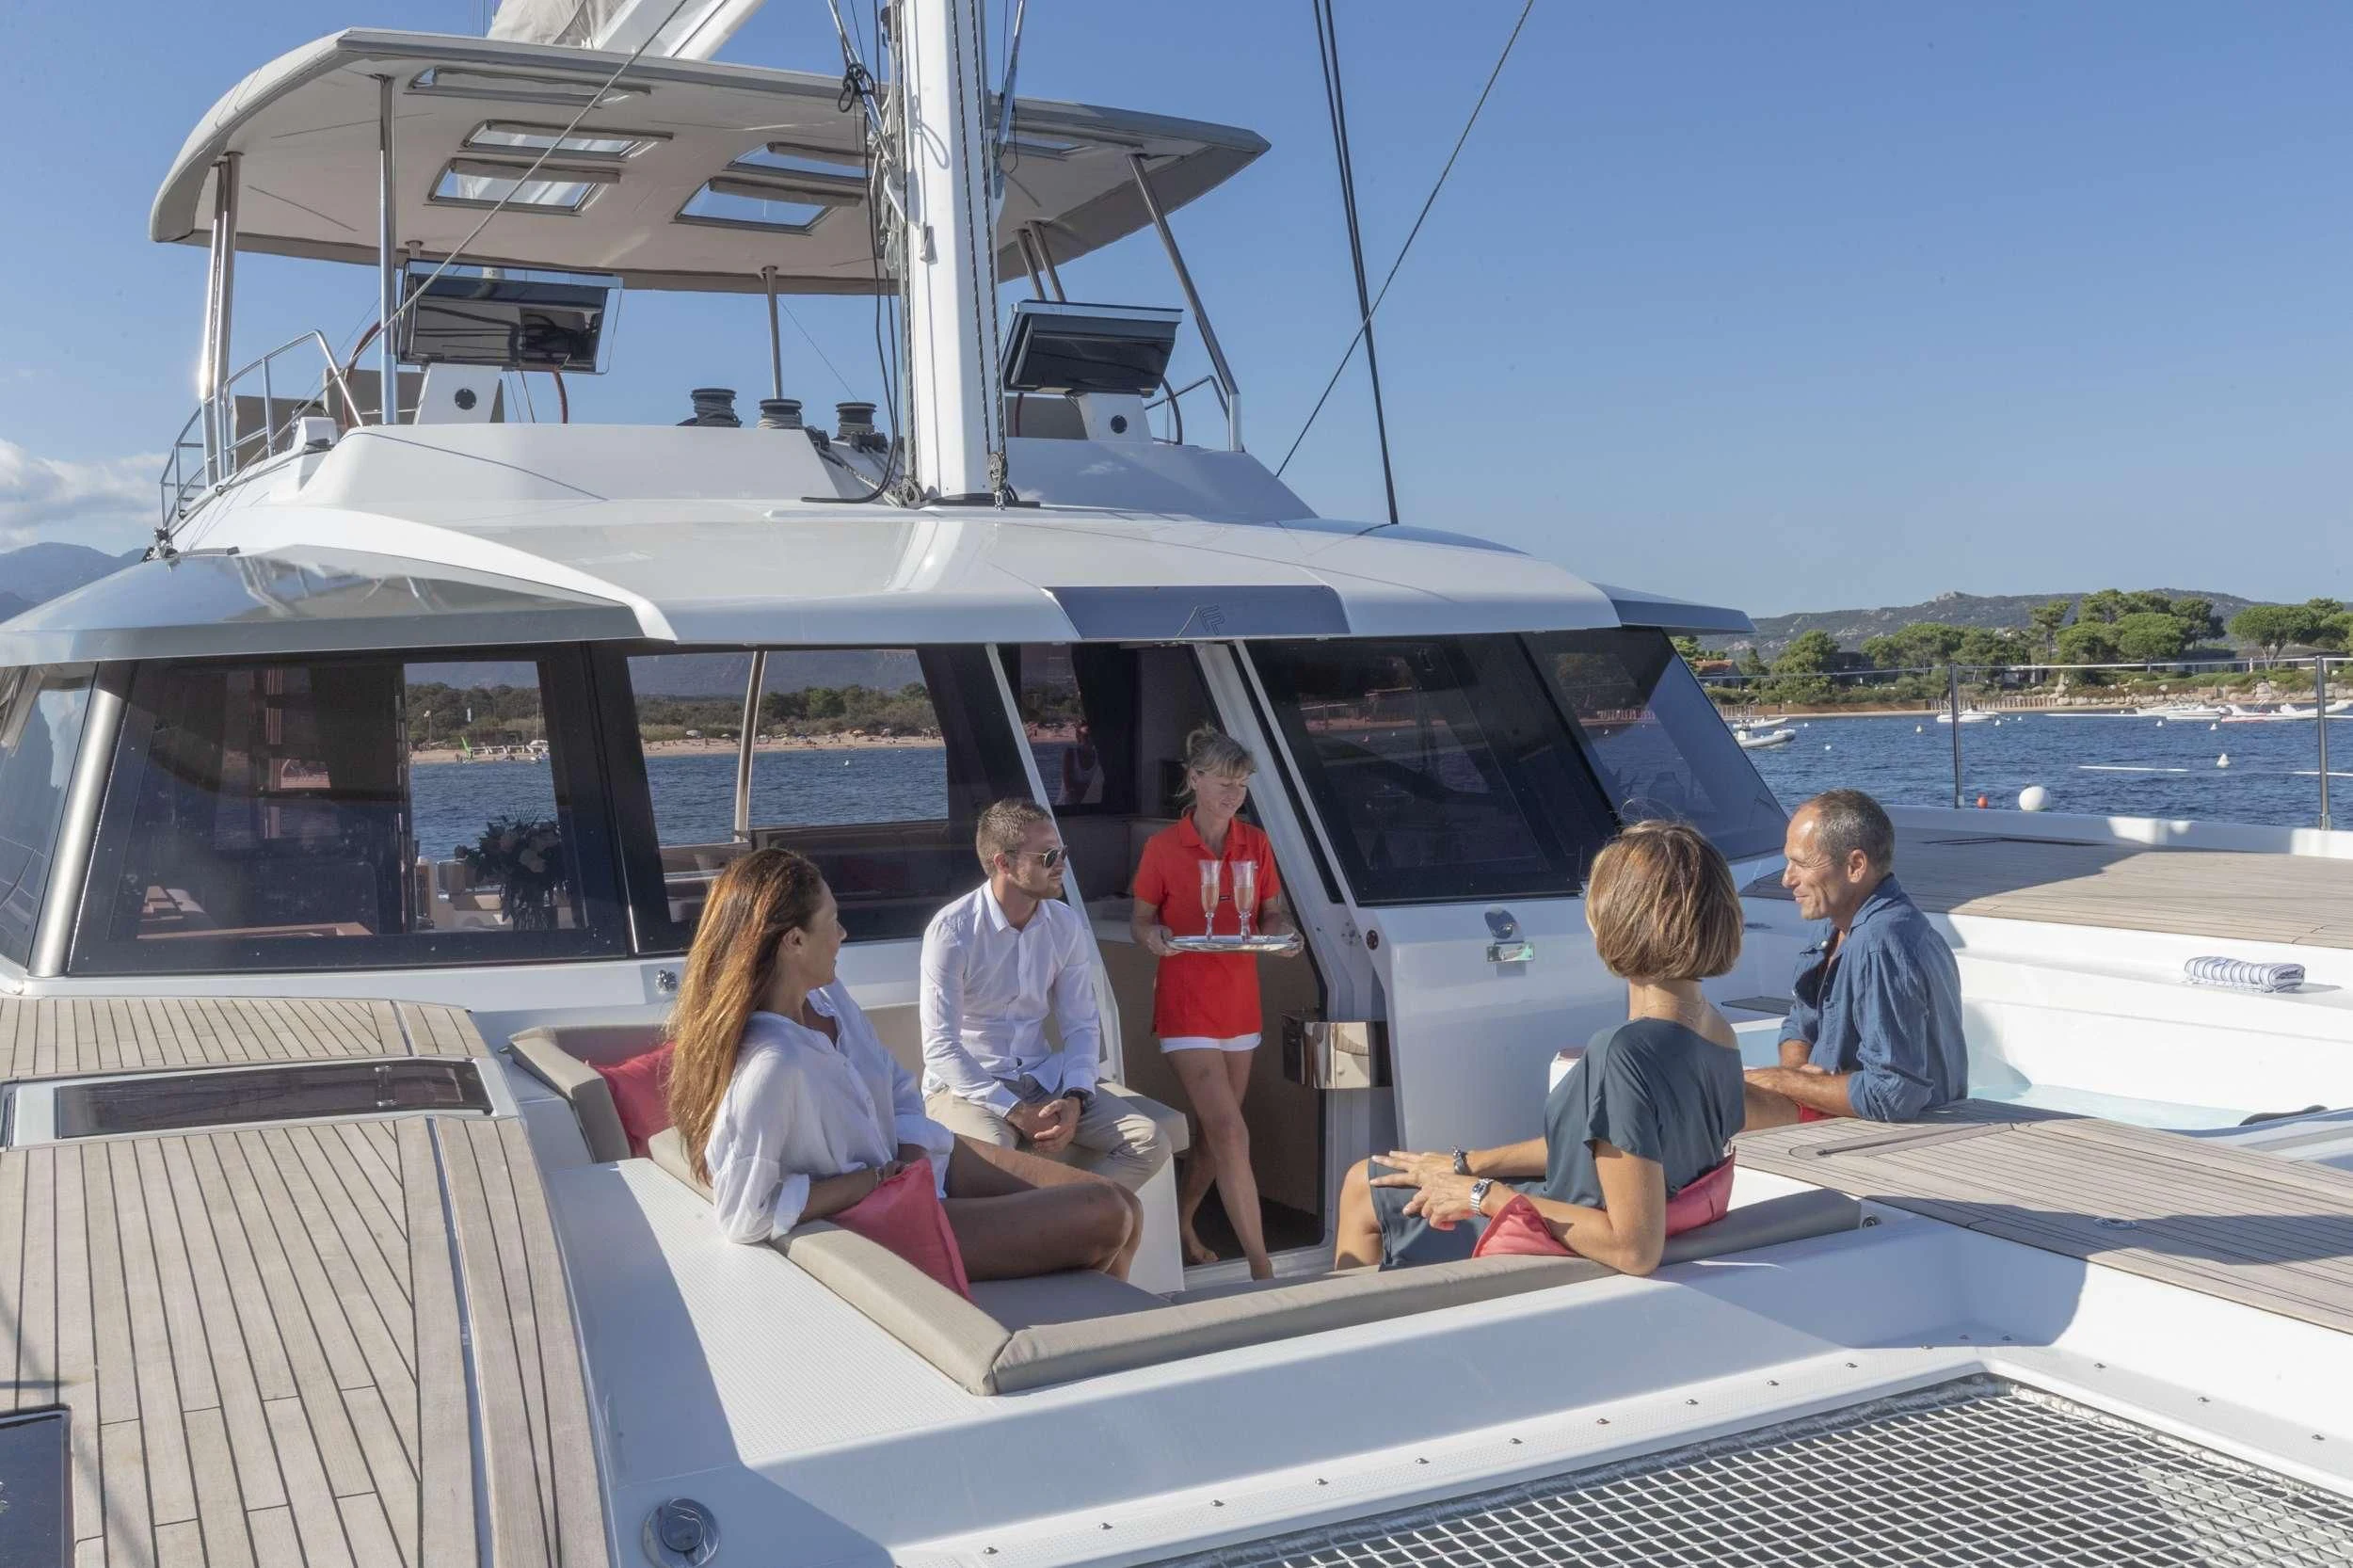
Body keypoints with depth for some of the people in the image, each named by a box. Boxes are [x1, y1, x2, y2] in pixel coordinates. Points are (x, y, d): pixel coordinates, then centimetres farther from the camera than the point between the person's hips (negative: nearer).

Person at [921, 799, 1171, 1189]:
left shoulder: (1067, 925, 1)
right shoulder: (952, 931, -15)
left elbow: (1082, 1024, 5)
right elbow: (940, 1047, -16)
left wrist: (1075, 1098, -14)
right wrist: (1017, 1112, -21)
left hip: (1043, 1078, 5)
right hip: (967, 1085, -5)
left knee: (1148, 1142, -13)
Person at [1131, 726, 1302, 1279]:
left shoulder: (1256, 844, 5)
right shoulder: (1163, 847, -7)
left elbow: (1272, 913, 12)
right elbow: (1140, 918, 1)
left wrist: (1284, 931, -10)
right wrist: (1153, 936, -21)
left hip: (1240, 1001, 5)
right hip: (1186, 1005, -5)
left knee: (1215, 1129, 15)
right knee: (1231, 1132, -13)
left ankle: (1182, 1226, 37)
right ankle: (1262, 1269, -10)